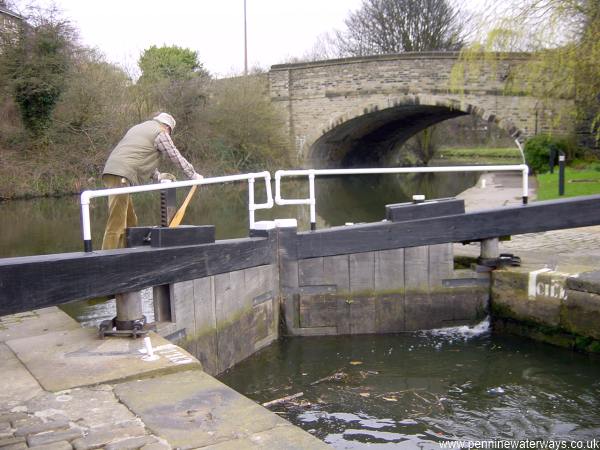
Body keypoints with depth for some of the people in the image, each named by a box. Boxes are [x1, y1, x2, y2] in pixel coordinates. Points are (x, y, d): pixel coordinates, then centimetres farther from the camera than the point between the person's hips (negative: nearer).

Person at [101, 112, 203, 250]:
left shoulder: (139, 128, 29)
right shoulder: (161, 133, 2)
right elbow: (177, 158, 6)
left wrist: (158, 176, 30)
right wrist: (194, 176, 17)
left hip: (111, 172, 9)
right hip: (121, 176, -9)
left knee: (131, 221, 12)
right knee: (117, 223, -12)